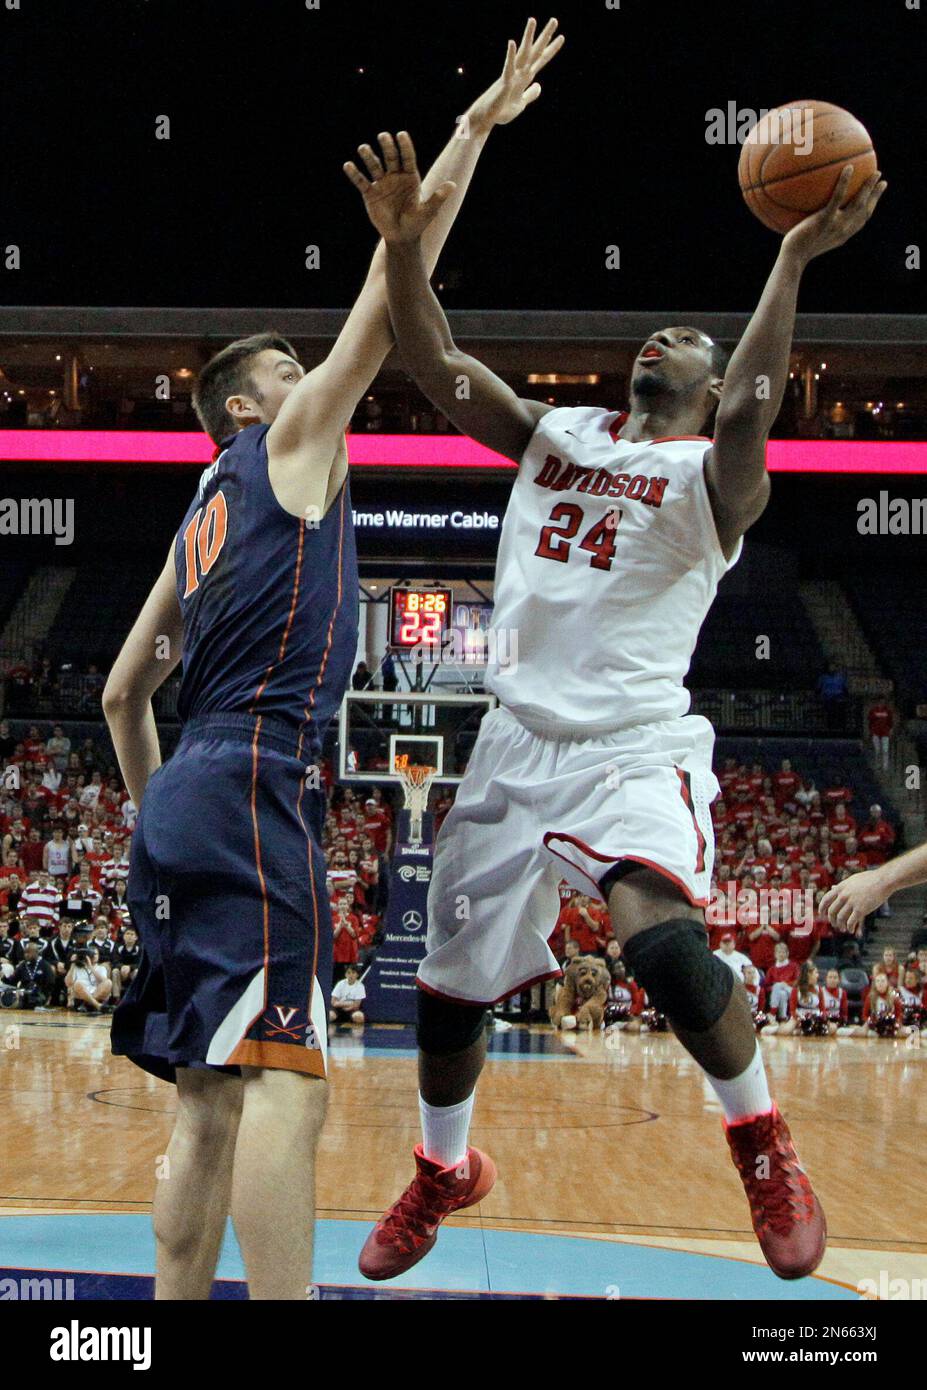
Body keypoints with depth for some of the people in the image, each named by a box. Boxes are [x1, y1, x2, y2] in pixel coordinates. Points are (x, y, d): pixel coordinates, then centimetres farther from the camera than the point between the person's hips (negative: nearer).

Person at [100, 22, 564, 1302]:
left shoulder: (204, 513, 28)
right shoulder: (291, 439, 8)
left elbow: (122, 692, 29)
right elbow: (401, 264, 5)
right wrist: (478, 123, 11)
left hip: (186, 799, 9)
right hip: (254, 780, -9)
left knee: (212, 1099, 7)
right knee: (283, 1078, -18)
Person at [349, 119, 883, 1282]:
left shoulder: (708, 476, -3)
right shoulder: (555, 433, 12)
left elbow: (748, 410, -26)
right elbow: (435, 367, 2)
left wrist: (792, 262, -35)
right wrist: (404, 245, -13)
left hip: (634, 750, -5)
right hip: (516, 741, 6)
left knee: (666, 947, -31)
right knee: (449, 986, 12)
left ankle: (761, 1140, -4)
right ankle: (445, 1170, 40)